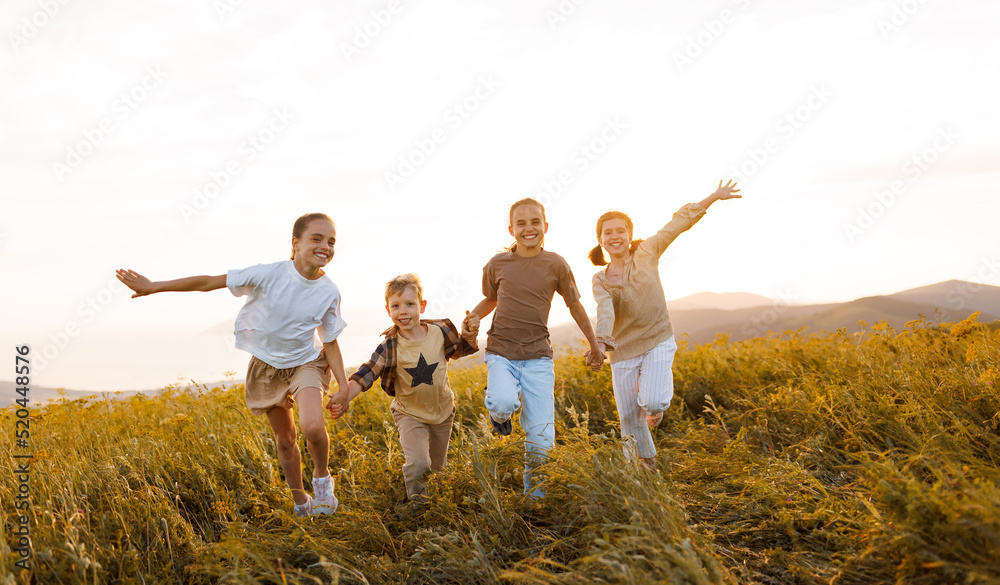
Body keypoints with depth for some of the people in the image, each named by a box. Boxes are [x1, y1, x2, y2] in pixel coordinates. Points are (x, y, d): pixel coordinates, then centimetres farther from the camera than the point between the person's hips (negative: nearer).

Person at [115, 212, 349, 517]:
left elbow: (330, 343, -7)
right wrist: (153, 286, -17)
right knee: (284, 438, 10)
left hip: (306, 362, -1)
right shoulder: (270, 275, -24)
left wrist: (345, 388, -13)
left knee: (312, 426, -28)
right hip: (267, 364, 1)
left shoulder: (329, 293, -18)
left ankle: (322, 476, 3)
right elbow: (210, 282, -18)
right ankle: (300, 503, 31)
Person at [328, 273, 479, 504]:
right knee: (418, 464, -19)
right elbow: (365, 375, -25)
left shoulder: (440, 331, -14)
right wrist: (344, 397, -41)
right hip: (410, 413, -3)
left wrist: (469, 334, -16)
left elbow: (459, 350, 5)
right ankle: (415, 490, 16)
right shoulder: (390, 347, -20)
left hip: (442, 410, 3)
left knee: (436, 464, 18)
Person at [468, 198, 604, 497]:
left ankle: (534, 494, 21)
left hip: (538, 355, 0)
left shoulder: (555, 264, -2)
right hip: (501, 352, 0)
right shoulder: (497, 264, 1)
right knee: (504, 403, -33)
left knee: (541, 441, -5)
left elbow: (575, 305, 12)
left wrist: (594, 345, 20)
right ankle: (500, 414, 6)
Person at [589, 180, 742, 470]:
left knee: (653, 403, -23)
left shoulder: (646, 253, -2)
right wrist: (601, 342, -41)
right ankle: (645, 465, 35)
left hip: (657, 343, -1)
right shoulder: (600, 281, -2)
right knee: (630, 420, 6)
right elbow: (605, 312, -21)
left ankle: (656, 400, 16)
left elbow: (680, 222, 3)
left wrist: (714, 197, 1)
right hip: (623, 351, 1)